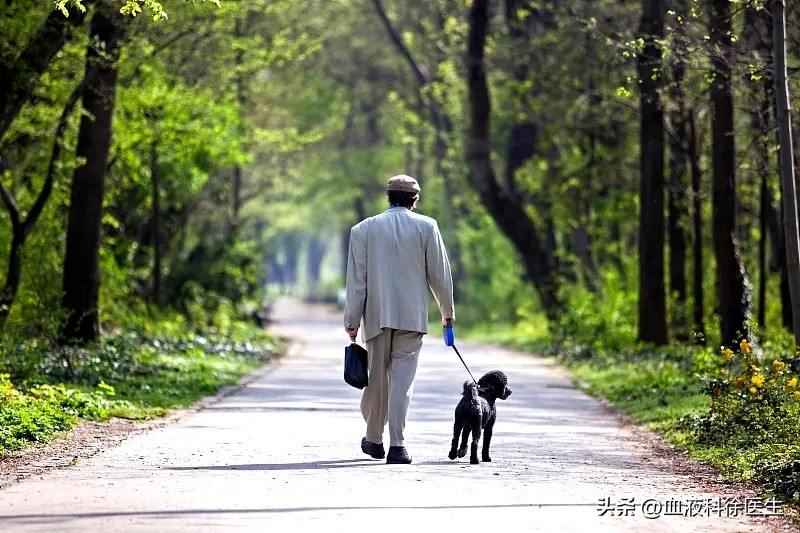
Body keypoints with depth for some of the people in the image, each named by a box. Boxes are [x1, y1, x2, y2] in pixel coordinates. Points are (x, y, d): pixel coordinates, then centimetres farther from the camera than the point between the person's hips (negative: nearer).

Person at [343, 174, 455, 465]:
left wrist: (352, 321, 6)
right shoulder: (426, 226, 1)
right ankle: (397, 445, -10)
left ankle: (374, 440, 25)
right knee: (403, 379, -4)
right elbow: (439, 273, 3)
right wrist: (447, 311, 16)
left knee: (377, 378, 13)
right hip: (412, 315, -2)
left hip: (376, 316, 2)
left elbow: (356, 279, 3)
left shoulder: (364, 229, 5)